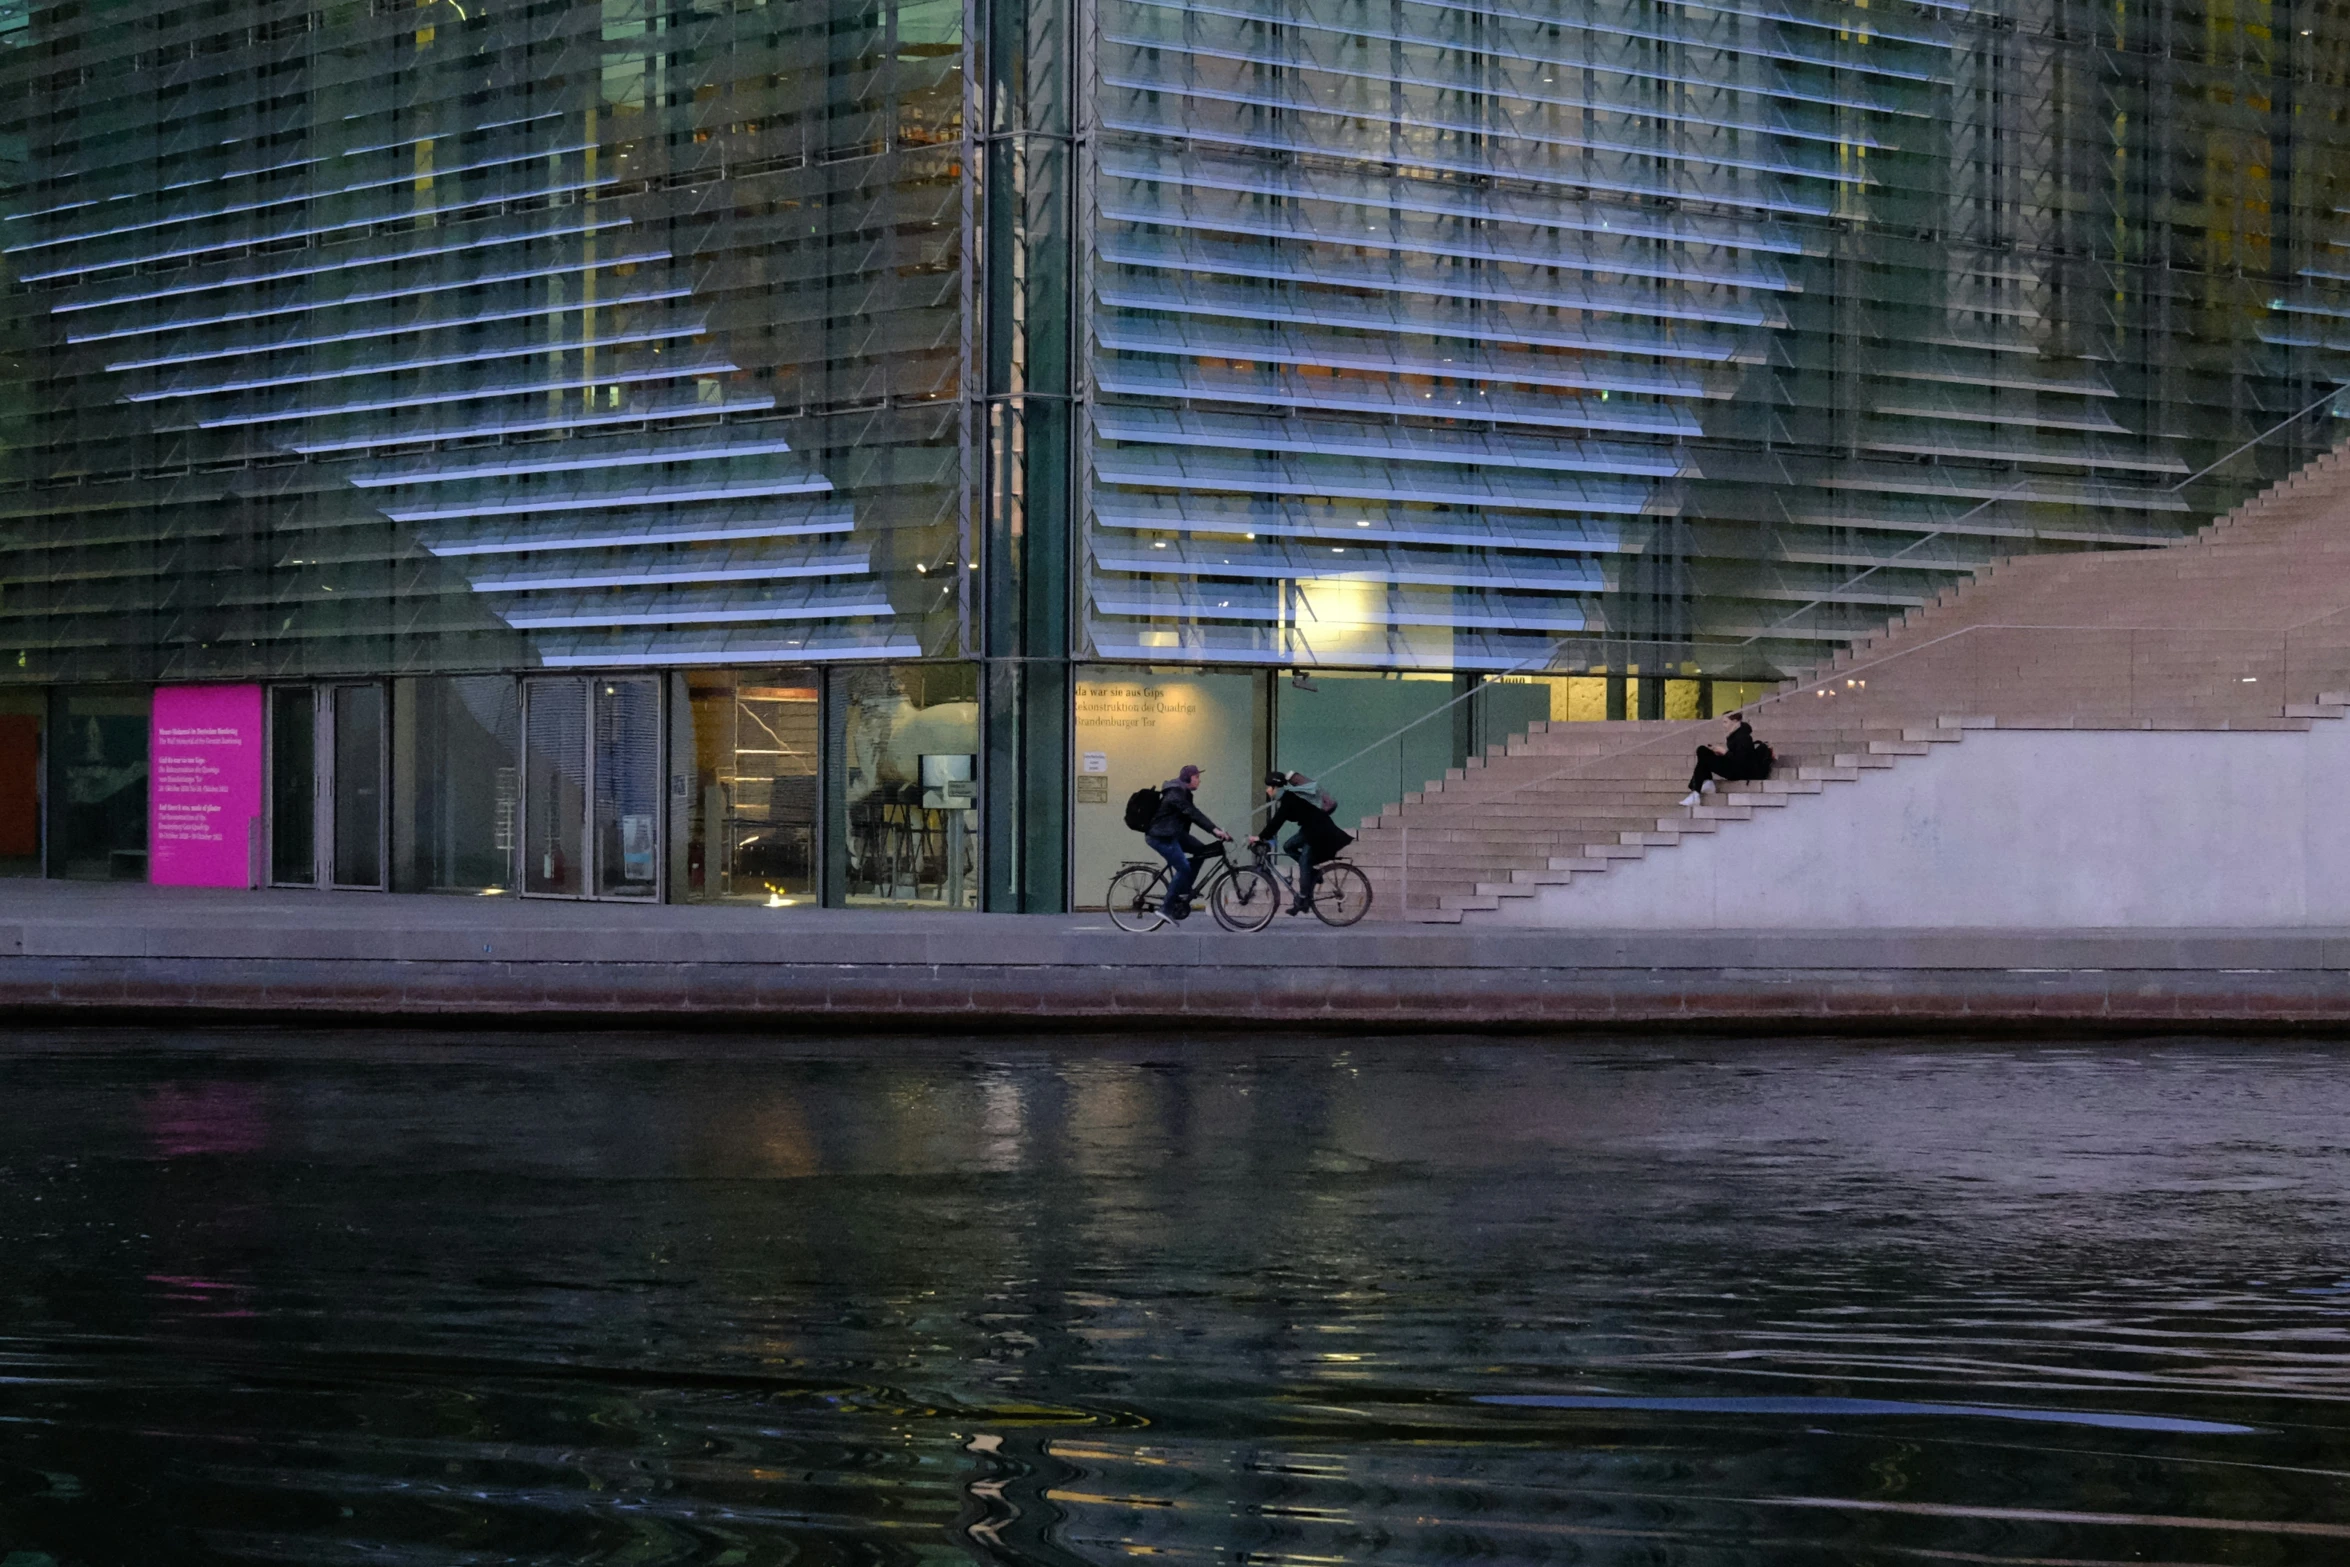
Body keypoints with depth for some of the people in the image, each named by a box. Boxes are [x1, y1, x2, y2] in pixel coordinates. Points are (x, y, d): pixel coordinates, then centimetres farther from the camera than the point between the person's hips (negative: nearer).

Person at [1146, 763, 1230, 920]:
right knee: (1184, 868, -15)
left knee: (1201, 851, 2)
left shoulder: (1183, 793, 14)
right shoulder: (1176, 794, -19)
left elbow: (1193, 815, 10)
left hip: (1173, 834, 10)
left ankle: (1183, 892, 5)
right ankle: (1166, 907, -8)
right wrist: (1215, 830, -34)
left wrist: (1217, 830, -1)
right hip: (1160, 836, -10)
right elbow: (1193, 814, -28)